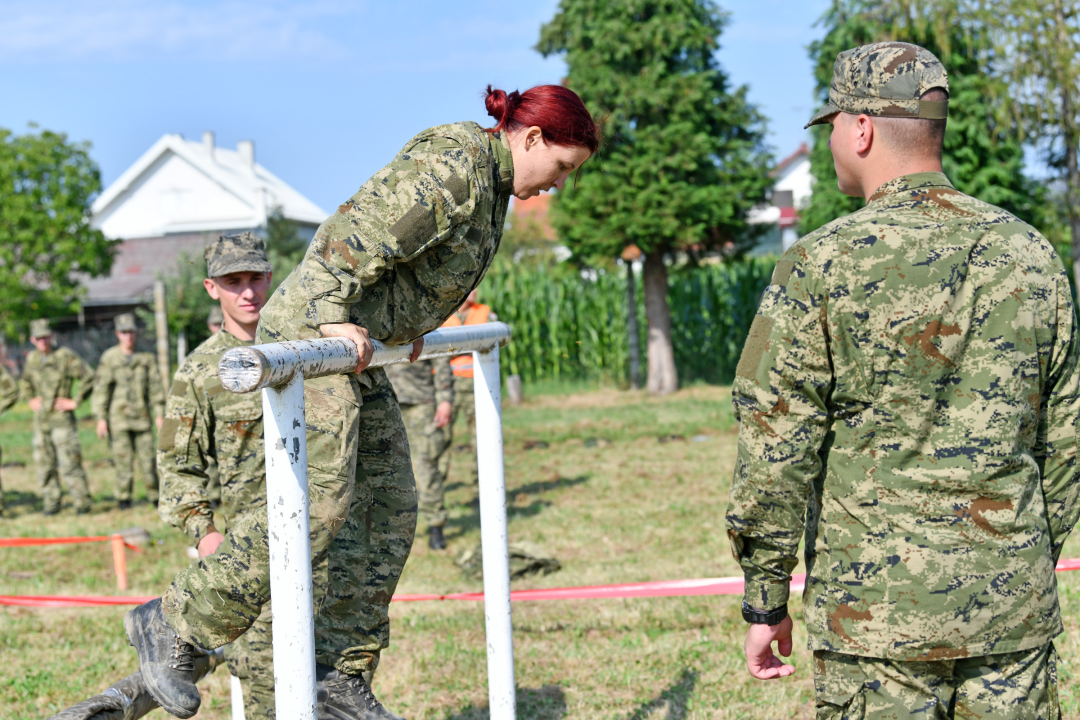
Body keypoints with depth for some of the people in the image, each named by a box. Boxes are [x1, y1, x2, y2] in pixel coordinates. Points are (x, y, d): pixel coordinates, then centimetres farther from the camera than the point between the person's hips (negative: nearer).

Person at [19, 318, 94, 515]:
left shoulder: (66, 356, -9)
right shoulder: (32, 359, 9)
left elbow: (89, 378, -9)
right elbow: (25, 381, 30)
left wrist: (75, 401, -9)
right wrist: (29, 399, 14)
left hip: (62, 419, -6)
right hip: (41, 420, 6)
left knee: (69, 462, -8)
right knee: (44, 463, 7)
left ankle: (82, 502, -1)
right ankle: (51, 503, 16)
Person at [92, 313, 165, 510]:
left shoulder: (147, 357, 6)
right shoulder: (109, 358, -1)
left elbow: (155, 386, 9)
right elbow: (101, 388, 0)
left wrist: (159, 414, 5)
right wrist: (101, 418, -4)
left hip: (142, 418, 2)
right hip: (118, 418, -2)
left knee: (147, 458, 2)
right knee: (123, 460, -1)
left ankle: (155, 496, 13)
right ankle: (124, 499, 10)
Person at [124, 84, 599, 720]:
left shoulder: (493, 181, 16)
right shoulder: (453, 166, -16)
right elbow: (355, 234, -24)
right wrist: (331, 316, -24)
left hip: (359, 347, 11)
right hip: (311, 331, -11)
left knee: (390, 508, 6)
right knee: (319, 501, -18)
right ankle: (174, 623, -7)